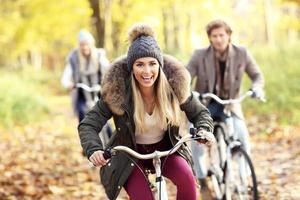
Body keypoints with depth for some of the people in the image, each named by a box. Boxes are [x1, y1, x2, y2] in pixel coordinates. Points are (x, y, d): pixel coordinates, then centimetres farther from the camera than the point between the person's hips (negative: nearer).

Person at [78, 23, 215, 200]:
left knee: (187, 178, -25)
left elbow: (199, 113, -3)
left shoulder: (174, 84, -17)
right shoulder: (117, 90, -24)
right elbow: (88, 125, -22)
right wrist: (94, 150, -42)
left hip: (165, 149, 2)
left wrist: (204, 130, -25)